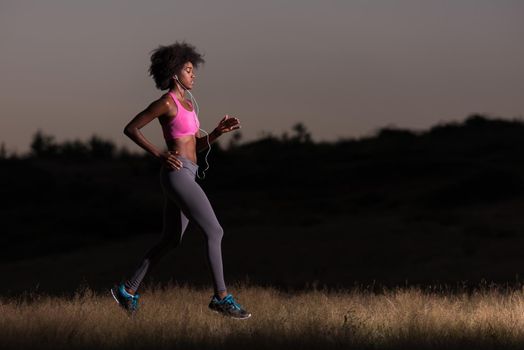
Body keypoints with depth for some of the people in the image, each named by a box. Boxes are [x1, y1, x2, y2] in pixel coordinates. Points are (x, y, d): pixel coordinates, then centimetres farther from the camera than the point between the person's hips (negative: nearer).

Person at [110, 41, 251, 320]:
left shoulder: (187, 103, 18)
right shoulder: (166, 103, -10)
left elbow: (199, 144, 20)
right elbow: (130, 129, -8)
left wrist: (220, 130, 2)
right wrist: (159, 155, -14)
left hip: (184, 176, 10)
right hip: (177, 175, -10)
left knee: (170, 241, 15)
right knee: (214, 231, -10)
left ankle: (128, 290, 20)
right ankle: (221, 297, -5)